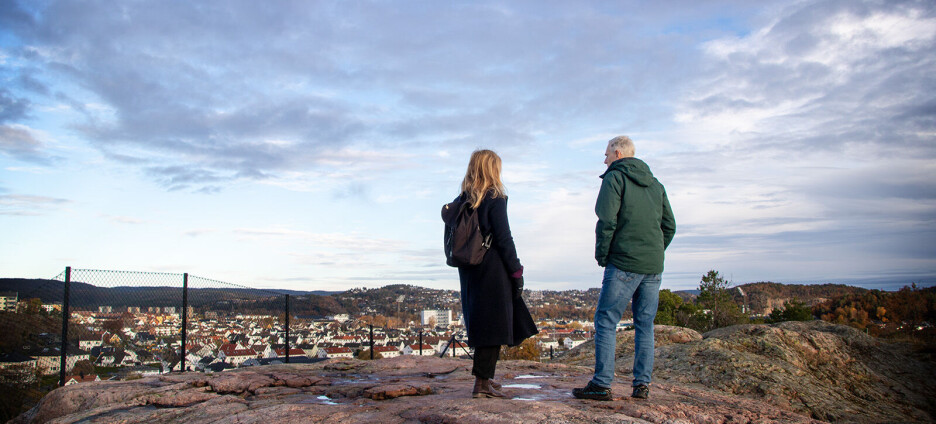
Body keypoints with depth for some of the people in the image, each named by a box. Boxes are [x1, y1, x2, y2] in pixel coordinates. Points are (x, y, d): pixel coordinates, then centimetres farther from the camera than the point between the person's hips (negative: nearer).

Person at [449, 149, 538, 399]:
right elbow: (504, 239, -13)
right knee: (493, 325, -1)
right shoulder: (495, 199, -11)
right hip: (492, 271, -7)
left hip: (469, 272, 7)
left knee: (481, 322, 18)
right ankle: (481, 383, 1)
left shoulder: (460, 201, 8)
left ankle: (483, 374, 26)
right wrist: (517, 272, -7)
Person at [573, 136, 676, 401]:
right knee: (645, 324, 11)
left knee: (606, 322, -3)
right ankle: (642, 384, 12)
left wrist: (601, 255, -4)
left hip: (624, 263, -7)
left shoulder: (614, 178, -3)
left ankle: (602, 384, -5)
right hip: (654, 266, 7)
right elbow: (669, 226, 16)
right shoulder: (655, 184, 18)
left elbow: (606, 221, -13)